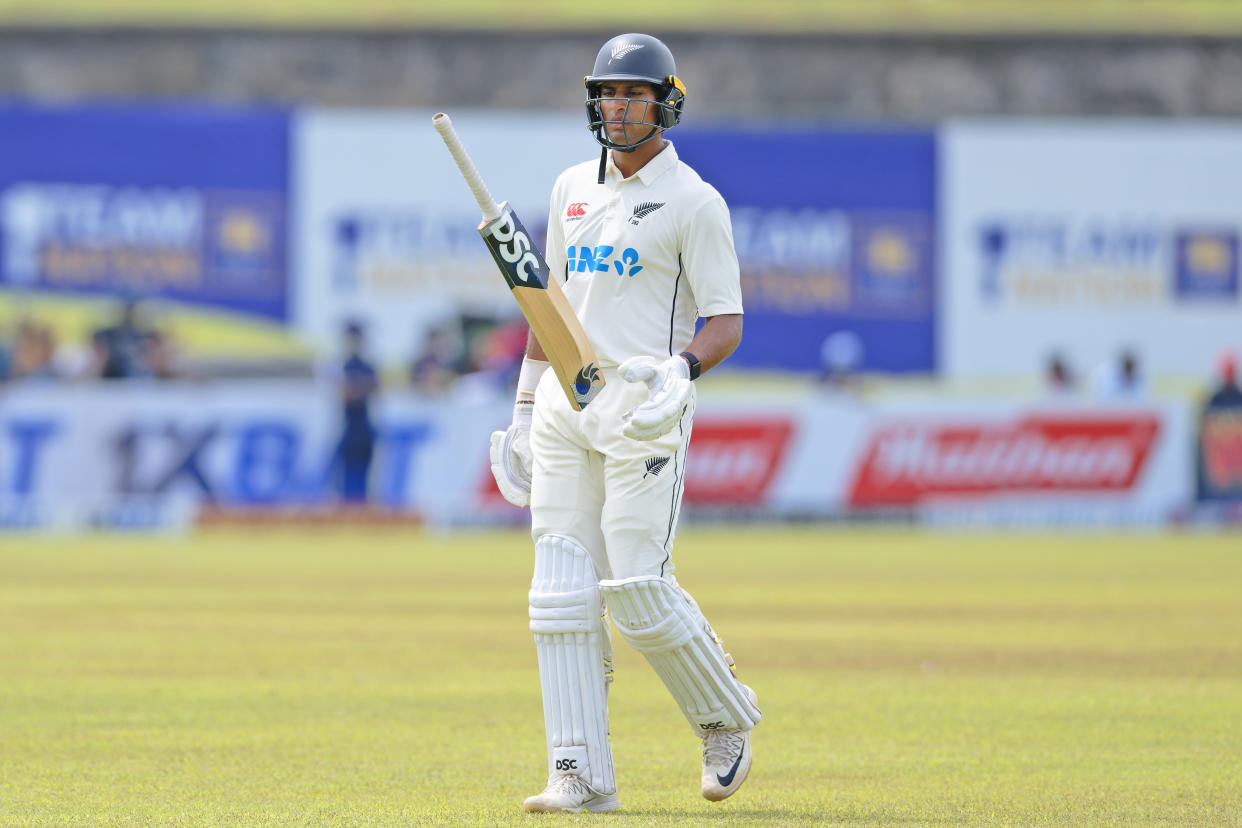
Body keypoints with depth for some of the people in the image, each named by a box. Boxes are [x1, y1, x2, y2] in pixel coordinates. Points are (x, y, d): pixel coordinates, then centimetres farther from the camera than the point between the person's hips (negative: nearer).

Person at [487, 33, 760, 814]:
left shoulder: (695, 202, -5)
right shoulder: (574, 188, 14)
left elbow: (727, 323, -10)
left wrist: (682, 369, -30)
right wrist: (524, 409, 19)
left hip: (643, 405, -6)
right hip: (565, 402, 6)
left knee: (638, 590, -11)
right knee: (563, 594, -2)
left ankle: (727, 719, 14)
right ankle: (582, 776, 0)